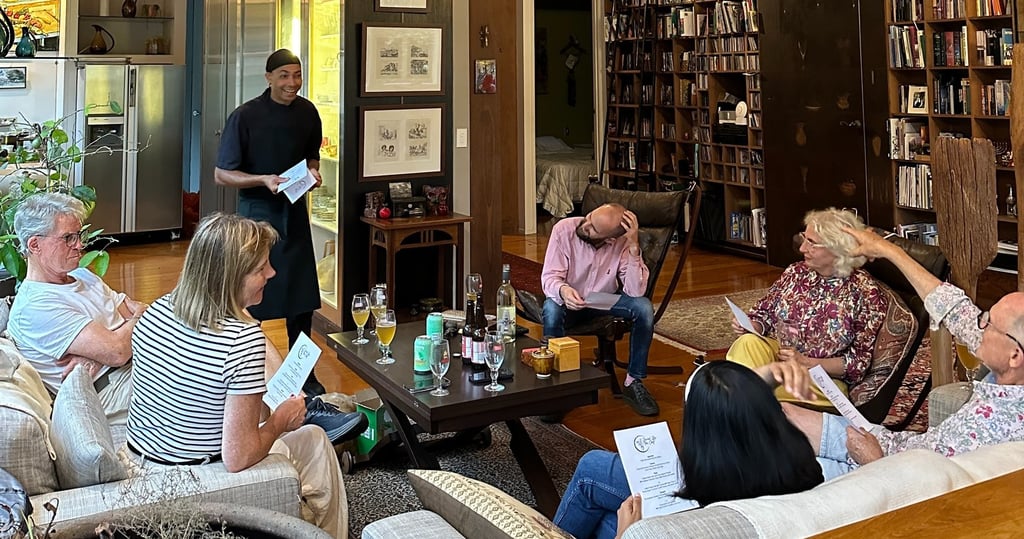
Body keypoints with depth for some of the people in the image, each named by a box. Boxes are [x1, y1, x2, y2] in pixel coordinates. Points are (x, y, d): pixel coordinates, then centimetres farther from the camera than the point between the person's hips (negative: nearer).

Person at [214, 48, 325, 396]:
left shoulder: (307, 112, 2)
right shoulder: (246, 116, -13)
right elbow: (222, 175, -11)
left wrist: (313, 171, -3)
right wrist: (264, 180, -24)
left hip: (294, 212, 5)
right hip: (257, 212, -5)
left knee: (302, 298, 10)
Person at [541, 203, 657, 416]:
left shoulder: (622, 243, -20)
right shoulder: (564, 229, -22)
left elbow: (636, 292, -27)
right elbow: (549, 277, -23)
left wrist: (633, 247, -36)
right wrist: (562, 290, -47)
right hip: (569, 301, -1)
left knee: (644, 308, -25)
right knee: (552, 309, -36)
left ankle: (633, 382, -9)